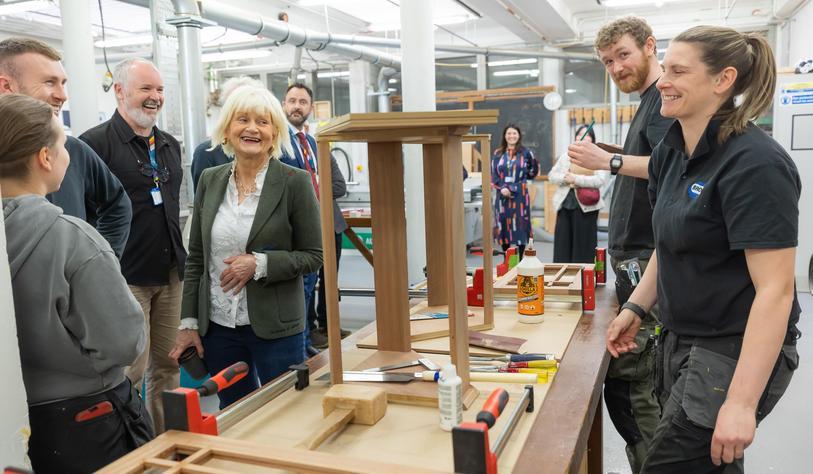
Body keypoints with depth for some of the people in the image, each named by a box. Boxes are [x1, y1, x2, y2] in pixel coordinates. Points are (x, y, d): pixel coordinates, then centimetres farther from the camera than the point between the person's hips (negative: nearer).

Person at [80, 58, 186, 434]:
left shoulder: (169, 145, 14)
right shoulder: (96, 143, -9)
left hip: (170, 275, 7)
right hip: (125, 278, -7)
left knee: (168, 365, 14)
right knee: (129, 373, 0)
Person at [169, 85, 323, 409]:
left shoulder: (294, 182, -8)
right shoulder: (210, 180, 5)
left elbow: (313, 256, -6)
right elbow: (196, 257, 8)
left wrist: (259, 264, -19)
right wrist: (189, 323, 5)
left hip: (276, 328, -4)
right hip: (217, 326, 4)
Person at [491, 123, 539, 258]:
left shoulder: (525, 153, 3)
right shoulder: (497, 154, 8)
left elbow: (531, 174, 8)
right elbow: (493, 175, 4)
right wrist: (502, 188, -9)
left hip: (520, 195, -2)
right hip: (502, 195, 2)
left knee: (520, 226, -1)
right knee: (503, 226, 4)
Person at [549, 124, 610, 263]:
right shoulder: (566, 156, 16)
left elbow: (600, 180, -12)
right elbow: (551, 175, 11)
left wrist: (576, 179, -15)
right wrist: (565, 178, -10)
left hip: (586, 206, -4)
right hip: (564, 204, 4)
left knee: (583, 245, -1)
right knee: (563, 244, 4)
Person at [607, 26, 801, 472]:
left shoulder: (755, 164, -21)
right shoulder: (669, 152, 4)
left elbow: (775, 291, -23)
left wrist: (741, 403, -25)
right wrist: (635, 307, 9)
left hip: (734, 354, -8)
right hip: (681, 342, 8)